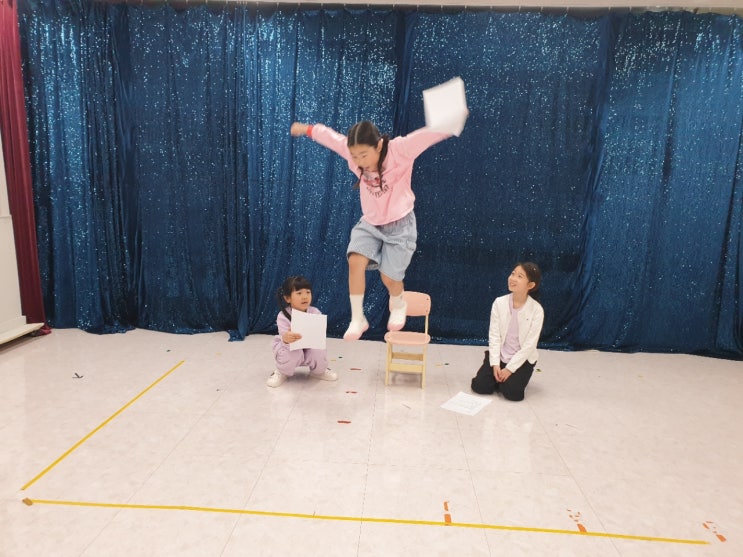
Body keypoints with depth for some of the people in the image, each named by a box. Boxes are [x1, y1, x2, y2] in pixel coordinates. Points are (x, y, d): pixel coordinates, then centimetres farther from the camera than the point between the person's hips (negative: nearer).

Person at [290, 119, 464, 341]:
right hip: (369, 224, 4)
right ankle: (357, 319, -2)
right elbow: (329, 136, 6)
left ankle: (398, 306, 35)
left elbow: (426, 135, -39)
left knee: (389, 277, -2)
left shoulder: (400, 150, -25)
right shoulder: (352, 150, -11)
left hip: (400, 225, -4)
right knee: (355, 261, -18)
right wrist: (307, 129, 20)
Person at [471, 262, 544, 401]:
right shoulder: (499, 303, -9)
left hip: (522, 359, -2)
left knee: (511, 392, -20)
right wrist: (495, 364, -15)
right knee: (479, 385, -11)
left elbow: (529, 344, -15)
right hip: (499, 355, 2)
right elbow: (494, 336, -7)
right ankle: (500, 377, 18)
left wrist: (509, 368, -18)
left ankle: (513, 377, 13)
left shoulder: (536, 310, -16)